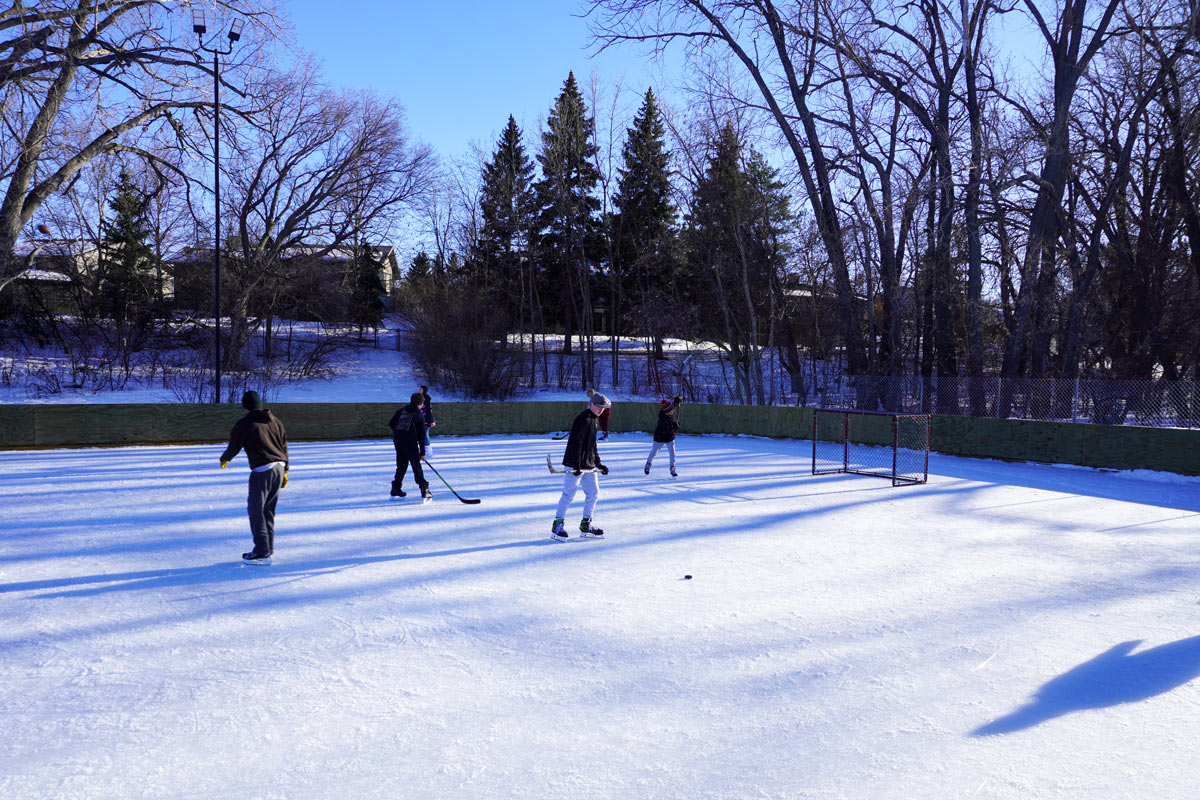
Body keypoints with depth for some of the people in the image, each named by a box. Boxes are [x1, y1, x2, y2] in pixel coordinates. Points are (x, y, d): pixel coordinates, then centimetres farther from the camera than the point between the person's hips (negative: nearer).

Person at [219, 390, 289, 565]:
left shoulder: (244, 424, -6)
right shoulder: (275, 421, 14)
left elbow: (234, 447, 3)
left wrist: (224, 460, 25)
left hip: (261, 470, -7)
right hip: (279, 468, 7)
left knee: (256, 510, 1)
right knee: (268, 510, 17)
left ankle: (261, 553, -1)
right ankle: (269, 548, 21)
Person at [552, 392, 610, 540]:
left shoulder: (593, 419, 15)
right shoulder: (583, 419, -15)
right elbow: (576, 443, -22)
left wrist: (598, 463, 22)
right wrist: (576, 465, -26)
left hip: (588, 465, 10)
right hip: (575, 464, -10)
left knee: (593, 493, 10)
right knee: (569, 493, -6)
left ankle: (586, 525, 20)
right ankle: (557, 525, 3)